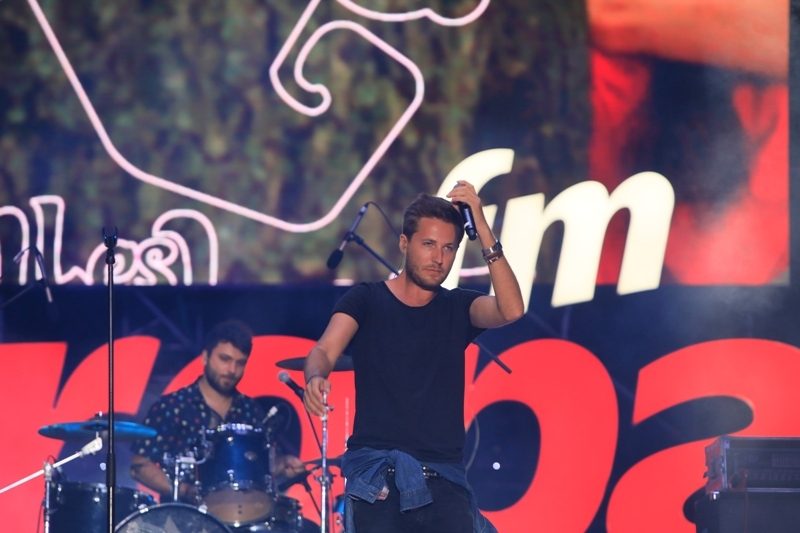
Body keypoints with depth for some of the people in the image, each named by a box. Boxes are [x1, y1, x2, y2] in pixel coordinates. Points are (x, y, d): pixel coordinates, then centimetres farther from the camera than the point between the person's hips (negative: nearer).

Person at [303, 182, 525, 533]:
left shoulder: (458, 308, 13)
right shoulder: (366, 301, 8)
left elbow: (511, 310, -7)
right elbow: (325, 350, -8)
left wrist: (481, 228, -13)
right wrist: (316, 377, -33)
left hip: (443, 476, 2)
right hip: (375, 471, -2)